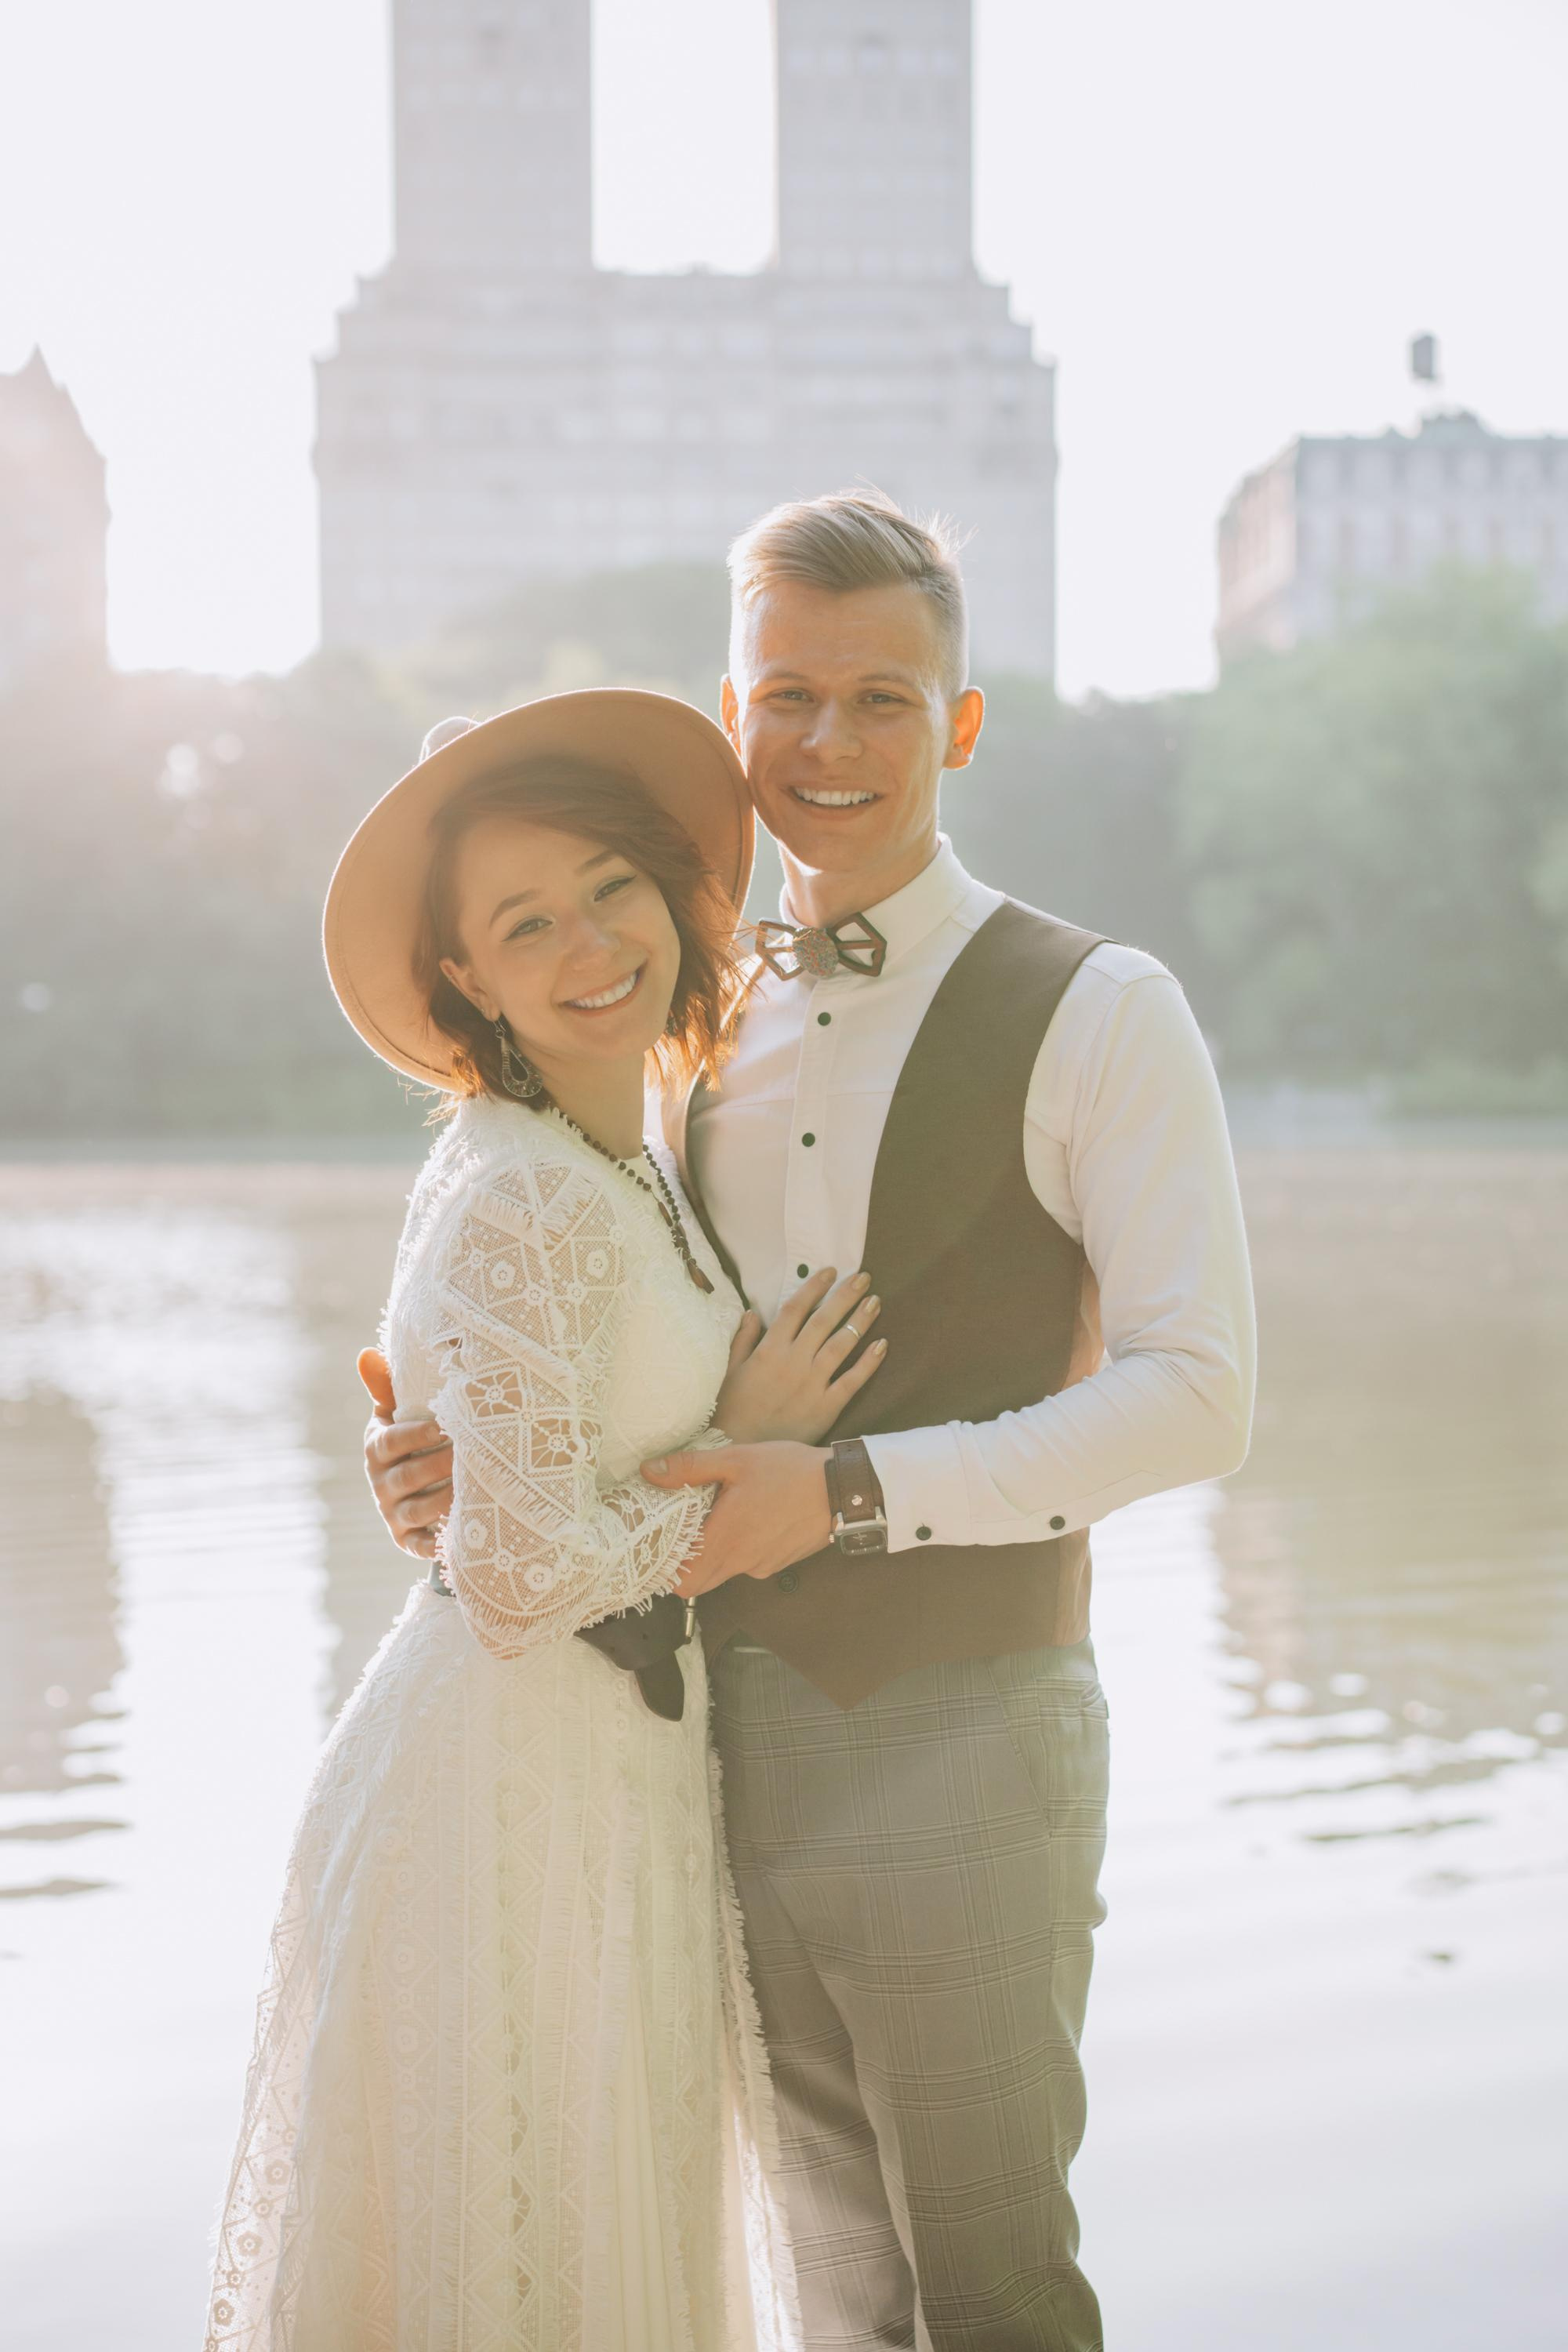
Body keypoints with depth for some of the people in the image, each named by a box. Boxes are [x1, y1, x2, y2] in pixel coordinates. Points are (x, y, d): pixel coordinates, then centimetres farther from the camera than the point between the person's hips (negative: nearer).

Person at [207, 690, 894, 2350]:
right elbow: (524, 1577, -23)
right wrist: (744, 1455, -13)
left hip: (619, 1761, 9)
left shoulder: (630, 1168, 8)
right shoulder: (512, 1197, -21)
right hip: (509, 1778, -9)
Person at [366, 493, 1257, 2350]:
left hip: (964, 1728, -5)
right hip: (732, 1741, 6)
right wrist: (476, 1460, -4)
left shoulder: (1096, 1014, -7)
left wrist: (850, 1493, -22)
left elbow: (1195, 1397, -14)